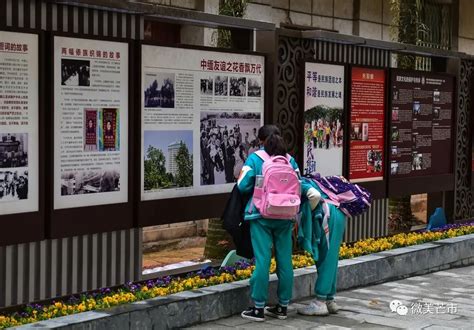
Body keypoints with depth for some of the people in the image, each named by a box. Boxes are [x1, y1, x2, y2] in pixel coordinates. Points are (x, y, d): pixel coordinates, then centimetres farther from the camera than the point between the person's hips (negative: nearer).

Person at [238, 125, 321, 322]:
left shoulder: (254, 158, -4)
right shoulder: (289, 160, 5)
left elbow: (243, 186, -6)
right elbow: (297, 185, 4)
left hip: (261, 215, -3)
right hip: (284, 217, 3)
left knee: (262, 260, -1)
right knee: (284, 260, 9)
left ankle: (259, 308, 3)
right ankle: (282, 306, 18)